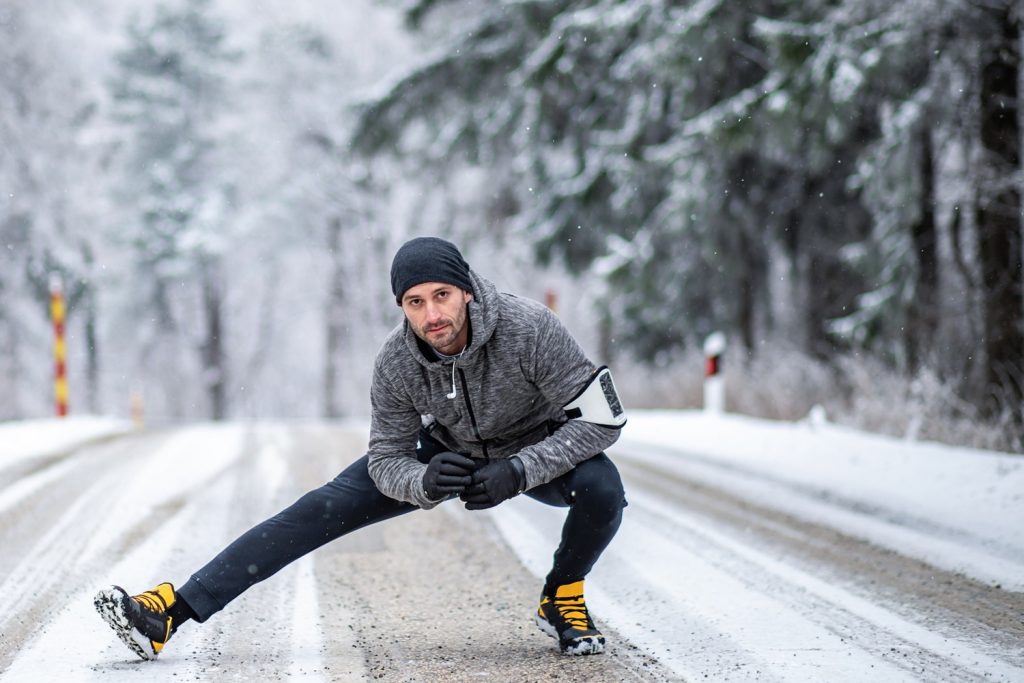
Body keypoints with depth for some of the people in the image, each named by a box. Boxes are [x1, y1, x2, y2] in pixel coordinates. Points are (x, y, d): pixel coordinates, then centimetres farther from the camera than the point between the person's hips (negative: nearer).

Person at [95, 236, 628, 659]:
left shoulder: (529, 329, -35)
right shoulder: (396, 363, -26)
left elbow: (601, 418, -30)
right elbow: (387, 461, -16)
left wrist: (517, 473, -40)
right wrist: (424, 482, -40)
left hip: (539, 450, -2)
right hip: (446, 450, 2)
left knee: (602, 488, -34)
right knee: (324, 509, -10)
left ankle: (561, 599, -1)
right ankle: (170, 613, -12)